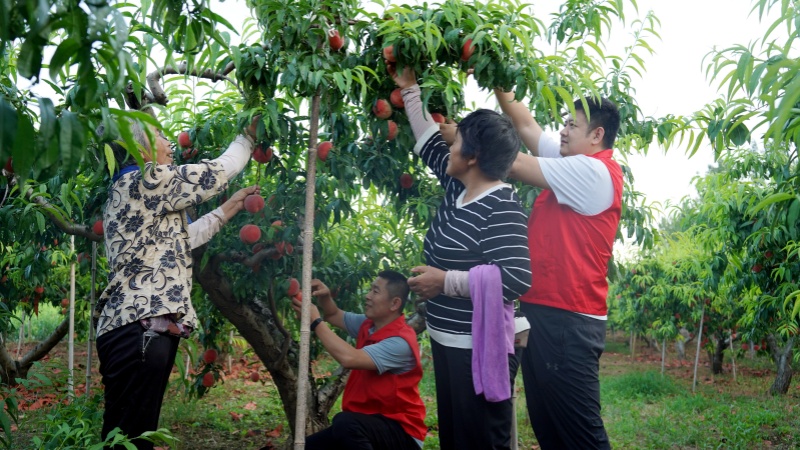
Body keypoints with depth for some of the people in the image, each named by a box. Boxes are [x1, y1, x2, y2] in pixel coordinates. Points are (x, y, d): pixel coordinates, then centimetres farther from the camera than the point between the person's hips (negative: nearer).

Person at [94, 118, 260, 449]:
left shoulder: (125, 191, 22)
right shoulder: (146, 181, -7)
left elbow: (178, 240, 28)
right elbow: (217, 172, 2)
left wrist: (228, 210, 32)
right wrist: (248, 136, 19)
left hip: (134, 326, 10)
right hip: (141, 329, -10)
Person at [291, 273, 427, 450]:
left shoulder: (400, 342, -22)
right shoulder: (367, 324, 6)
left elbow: (349, 358, -34)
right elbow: (334, 315, 21)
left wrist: (315, 322, -24)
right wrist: (324, 296, -2)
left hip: (400, 431, -8)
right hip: (368, 423, 8)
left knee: (345, 423, -36)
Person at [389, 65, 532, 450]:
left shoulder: (502, 207, -19)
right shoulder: (457, 189, 8)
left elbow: (515, 278, -28)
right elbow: (429, 142, 24)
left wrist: (445, 281, -23)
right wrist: (409, 89, 27)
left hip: (480, 349, -10)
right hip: (448, 342, 10)